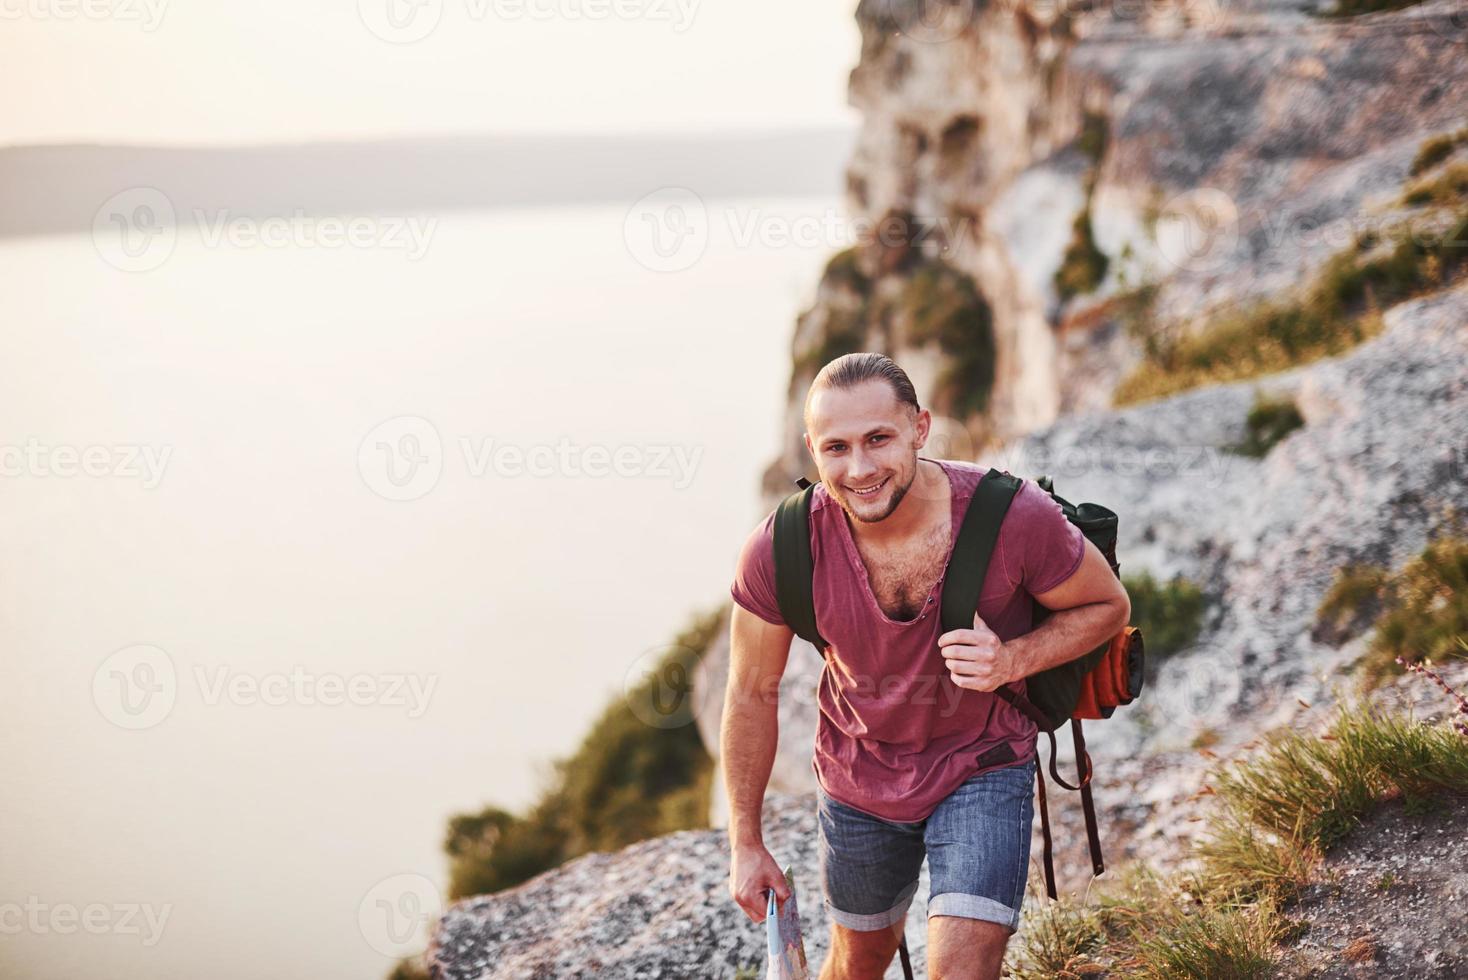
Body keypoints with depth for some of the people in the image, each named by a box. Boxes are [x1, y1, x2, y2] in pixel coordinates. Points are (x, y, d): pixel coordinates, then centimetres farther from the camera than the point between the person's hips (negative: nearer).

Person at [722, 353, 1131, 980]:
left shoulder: (1016, 518, -28)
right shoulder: (780, 549, -24)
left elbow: (1108, 606, -8)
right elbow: (752, 695, -8)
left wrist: (1013, 659, -28)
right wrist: (745, 843, -1)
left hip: (982, 768, -2)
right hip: (857, 779, 2)